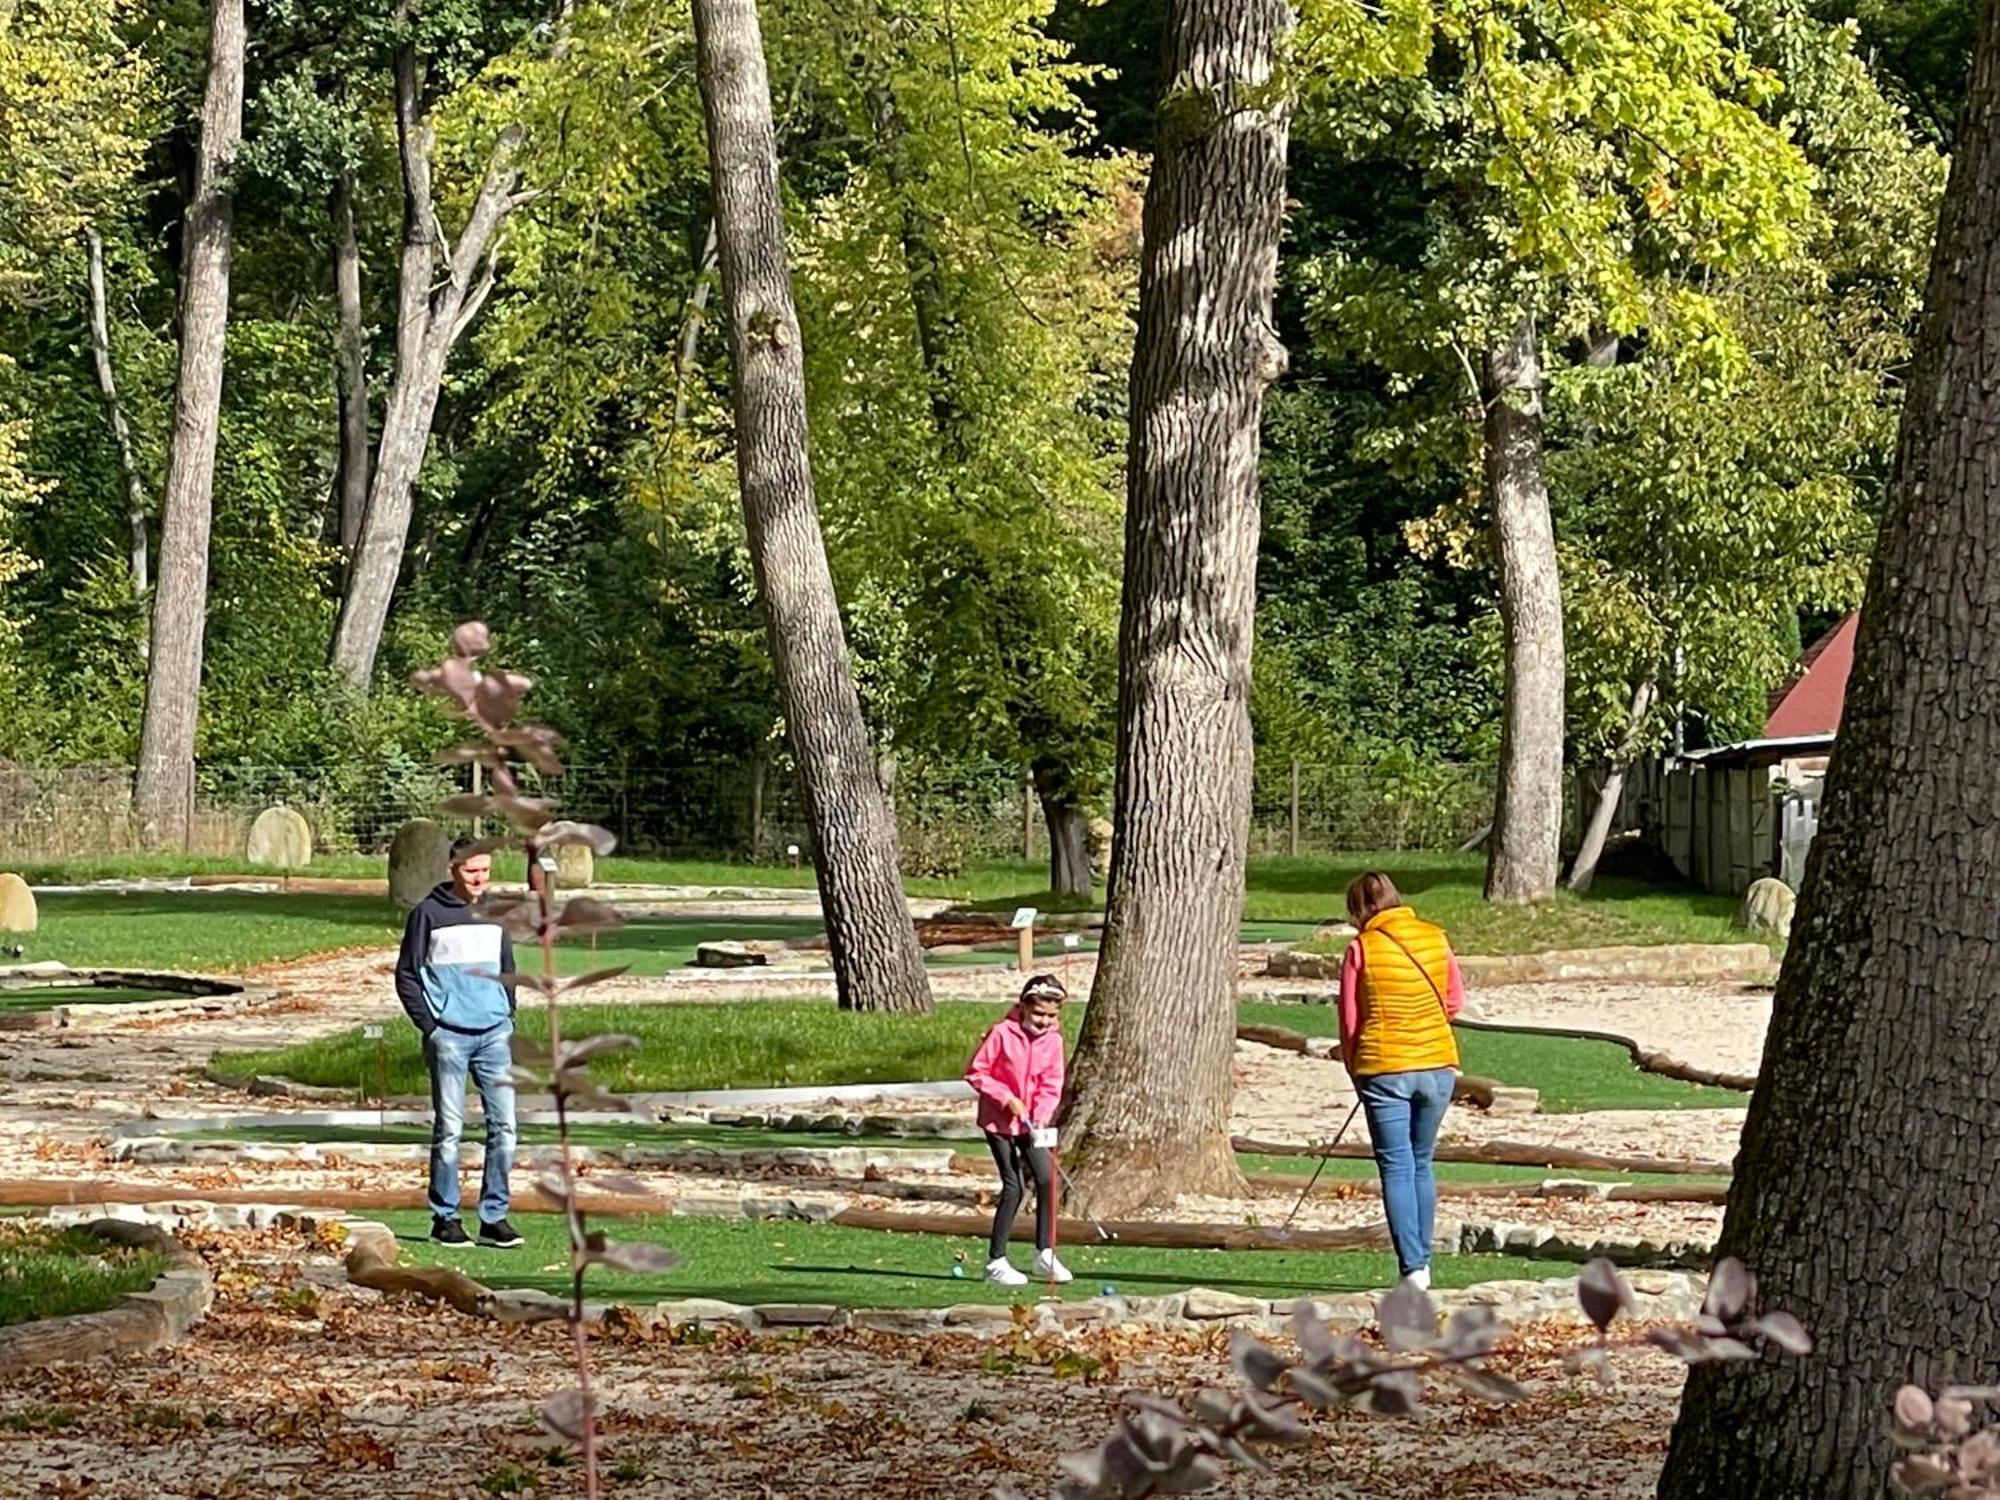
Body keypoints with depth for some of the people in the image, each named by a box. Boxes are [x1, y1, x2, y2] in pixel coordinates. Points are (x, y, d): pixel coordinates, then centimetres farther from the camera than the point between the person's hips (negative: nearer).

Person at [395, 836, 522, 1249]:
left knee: (504, 1126, -1)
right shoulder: (429, 914, -1)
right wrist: (429, 1026, -7)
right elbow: (407, 975, 0)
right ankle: (445, 1218, 5)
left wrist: (508, 1019, 12)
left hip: (494, 1034, 4)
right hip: (449, 1036, -4)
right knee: (449, 1129, -2)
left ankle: (494, 1216, 5)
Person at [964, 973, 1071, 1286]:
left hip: (1031, 1122, 4)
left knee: (1046, 1179, -7)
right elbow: (976, 1072, -11)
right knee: (1014, 1186, -8)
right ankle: (996, 1261, 1)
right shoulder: (1002, 1034, -16)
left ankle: (1045, 1255, 5)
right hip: (999, 1120, -4)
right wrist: (1007, 1099, -18)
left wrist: (1041, 1118, -17)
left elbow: (1051, 1086, -1)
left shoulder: (1053, 1040, -3)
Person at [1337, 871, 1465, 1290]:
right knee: (1421, 1165, 16)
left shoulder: (1362, 948, -7)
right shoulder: (1435, 938, 3)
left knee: (1396, 1168, -1)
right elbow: (1455, 1002, 10)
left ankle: (1412, 1267, -8)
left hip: (1384, 1069, -4)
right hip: (1438, 1065, 4)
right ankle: (1422, 1260, 17)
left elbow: (1350, 1020, -1)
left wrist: (1355, 1071, 12)